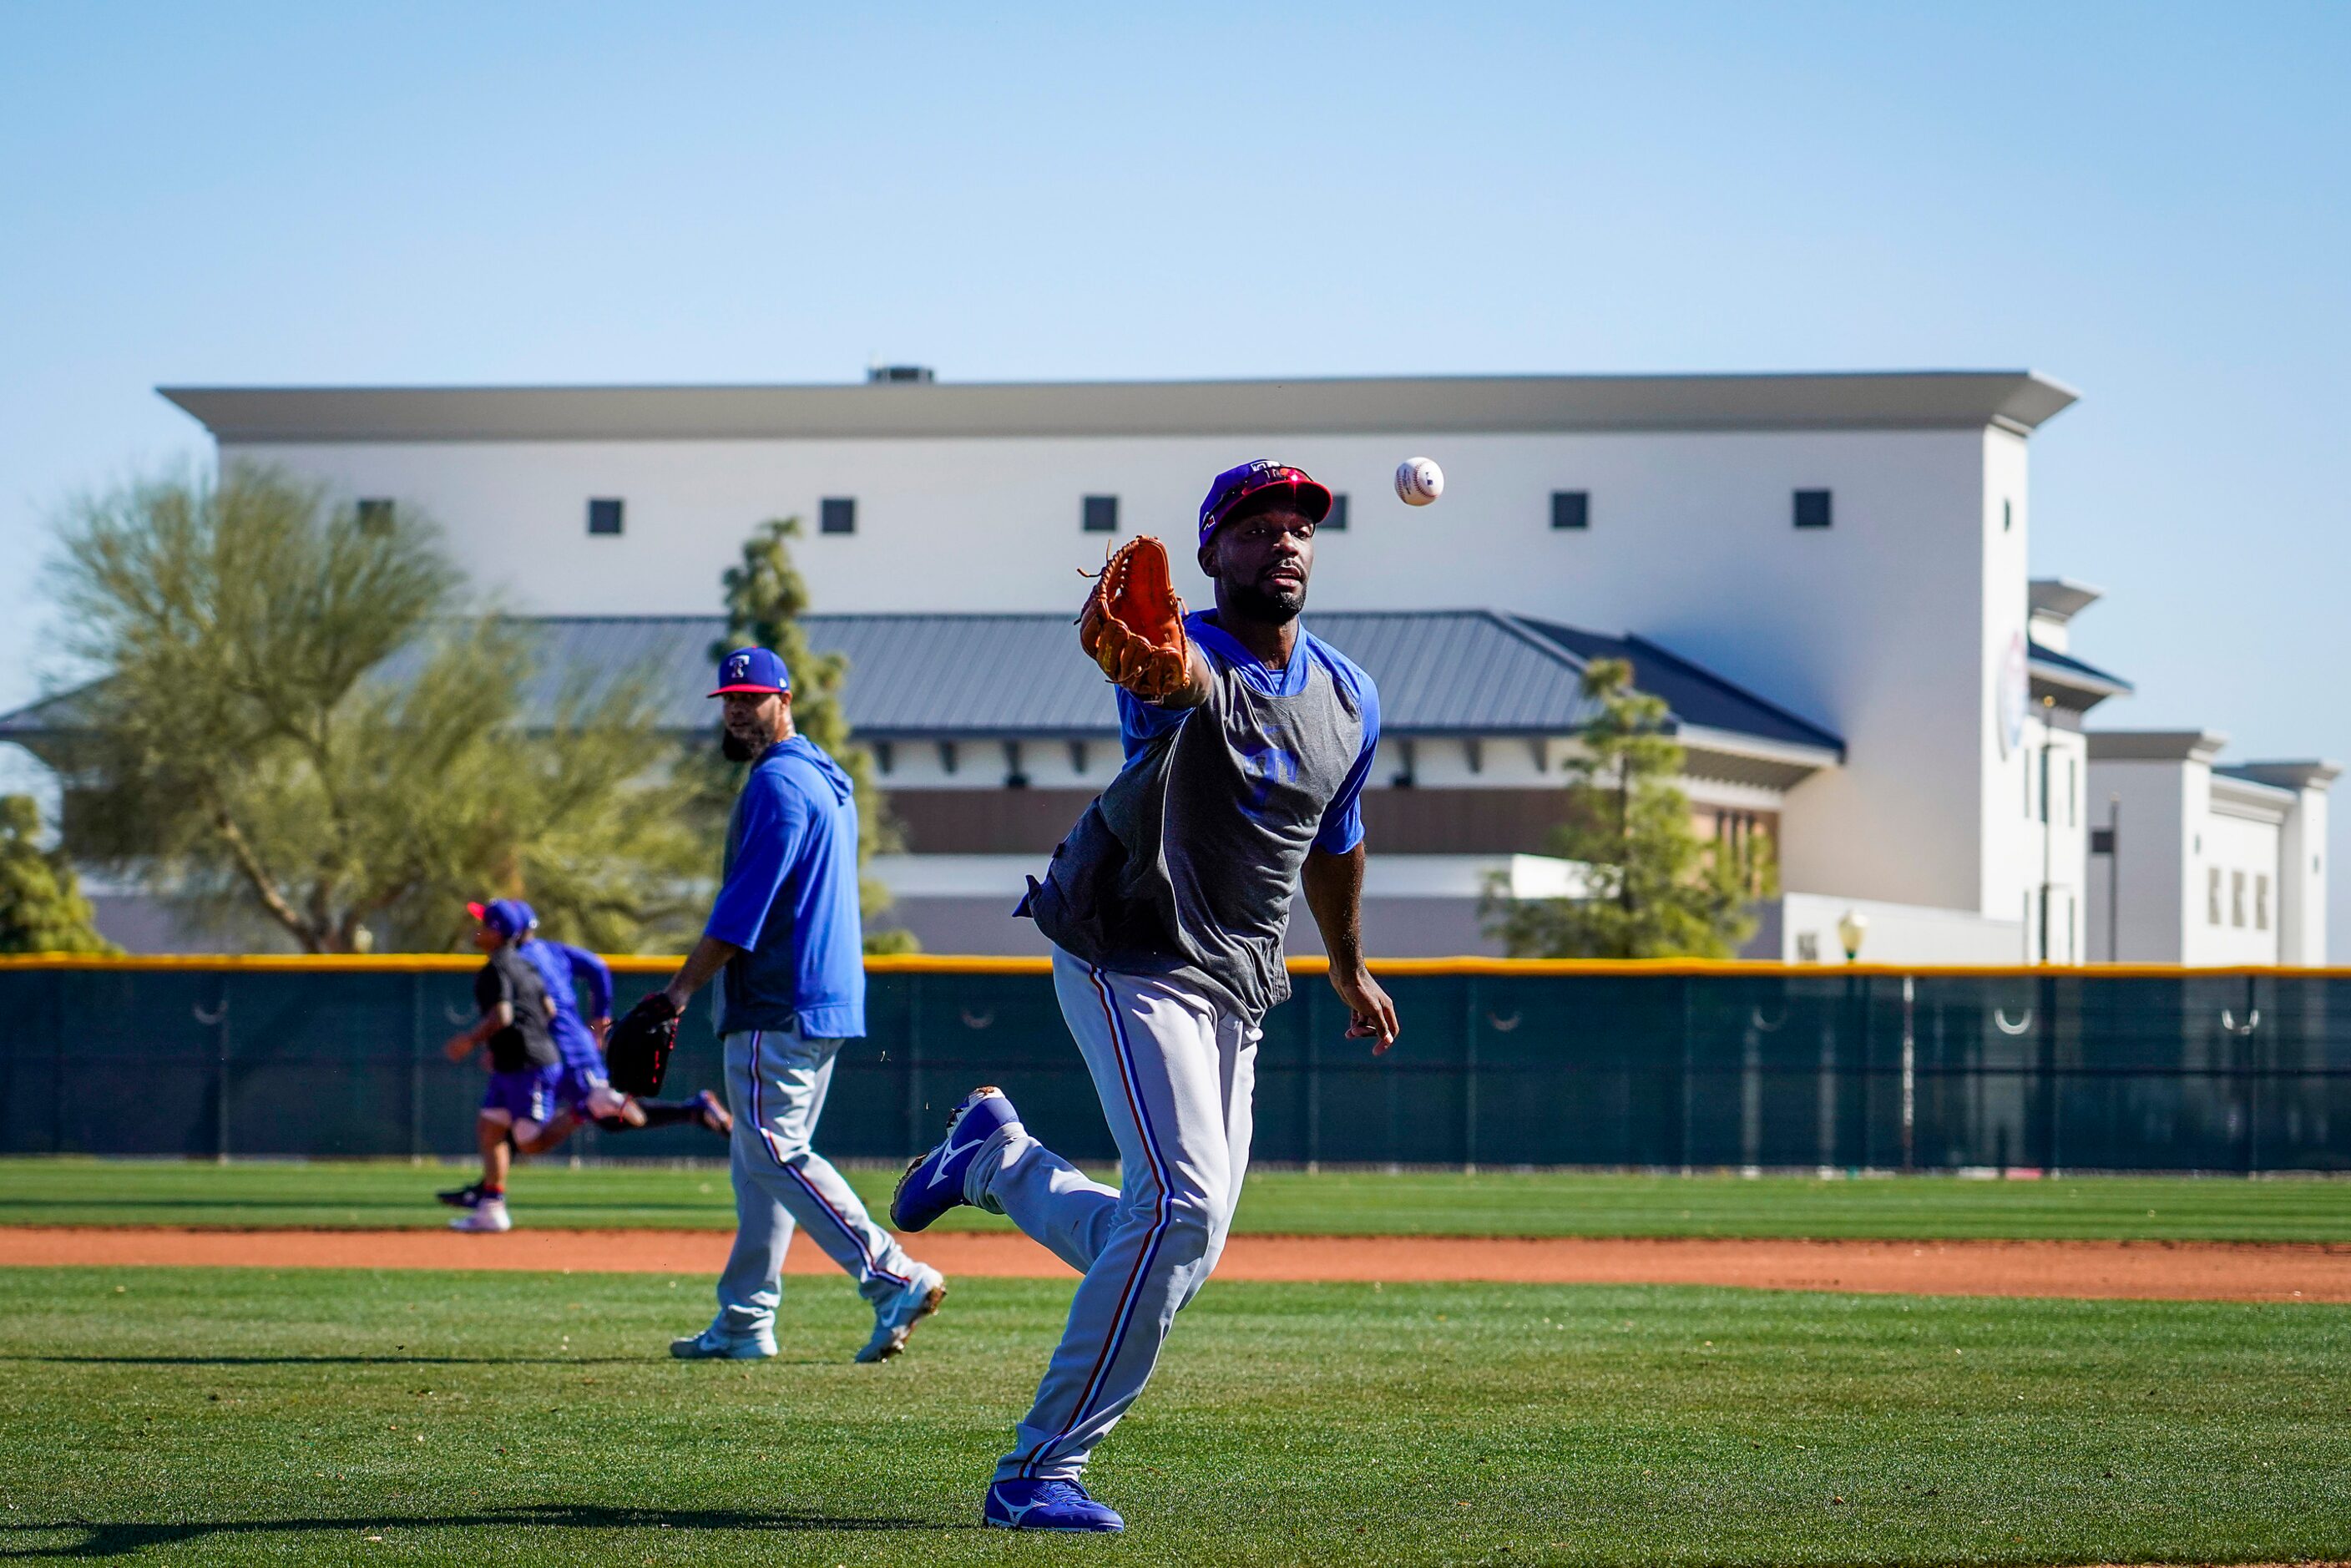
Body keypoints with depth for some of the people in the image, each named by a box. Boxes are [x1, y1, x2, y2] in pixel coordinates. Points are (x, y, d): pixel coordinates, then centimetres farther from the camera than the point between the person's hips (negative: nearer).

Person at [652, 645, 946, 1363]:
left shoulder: (778, 782, -12)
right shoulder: (825, 778, 19)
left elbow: (744, 906, -18)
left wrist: (682, 988, -16)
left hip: (777, 1007, -10)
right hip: (827, 1003, 10)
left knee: (776, 1154, -11)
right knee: (763, 1161, 11)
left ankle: (896, 1278, -18)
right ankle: (744, 1321, 13)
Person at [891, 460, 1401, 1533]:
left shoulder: (1349, 701, 6)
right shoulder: (1188, 660, -16)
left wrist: (1349, 970, 35)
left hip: (1236, 994, 7)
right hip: (1129, 959, -7)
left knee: (1172, 1259, 7)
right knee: (1182, 1208, -21)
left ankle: (995, 1157, 33)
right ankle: (1037, 1476, -13)